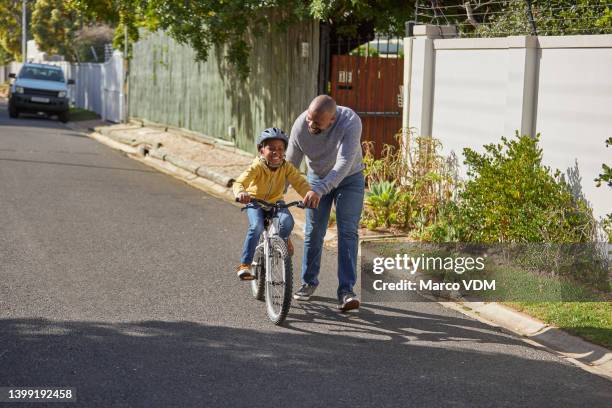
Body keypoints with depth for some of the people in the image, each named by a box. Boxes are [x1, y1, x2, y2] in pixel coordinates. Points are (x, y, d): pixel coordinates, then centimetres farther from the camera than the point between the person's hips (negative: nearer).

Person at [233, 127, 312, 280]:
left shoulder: (287, 167, -17)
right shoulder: (257, 167, -26)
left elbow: (300, 183, -25)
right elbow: (239, 182, -39)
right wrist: (240, 193, -62)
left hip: (276, 202, 3)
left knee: (287, 222, -26)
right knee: (256, 227, -30)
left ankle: (284, 239, 14)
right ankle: (244, 265, -21)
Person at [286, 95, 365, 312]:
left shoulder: (350, 122, -35)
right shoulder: (300, 126, -24)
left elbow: (344, 163, -42)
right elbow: (291, 164, -13)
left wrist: (319, 190, -50)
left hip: (349, 178, -3)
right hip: (317, 178, 3)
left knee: (348, 232, -12)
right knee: (313, 233, 3)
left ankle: (346, 291, -14)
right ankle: (309, 282, 22)